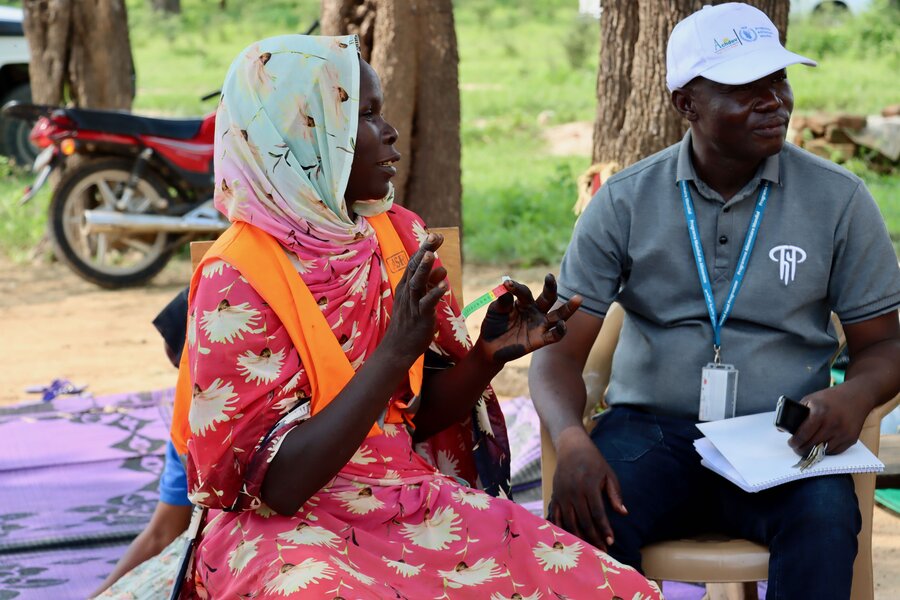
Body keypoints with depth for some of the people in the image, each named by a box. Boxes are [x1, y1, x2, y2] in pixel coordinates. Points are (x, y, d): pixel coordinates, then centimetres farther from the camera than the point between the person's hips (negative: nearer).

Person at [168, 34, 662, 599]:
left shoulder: (400, 236, 3)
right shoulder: (237, 281, -15)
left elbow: (416, 416, 10)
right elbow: (276, 484, -19)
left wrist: (488, 356, -10)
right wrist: (394, 352, -26)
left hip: (414, 502, 5)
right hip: (288, 527, -5)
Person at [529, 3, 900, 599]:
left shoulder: (839, 200, 4)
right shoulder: (624, 203, 3)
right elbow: (561, 350, 0)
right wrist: (572, 439, -22)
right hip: (650, 430, 0)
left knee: (825, 523, -33)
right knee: (587, 519, -31)